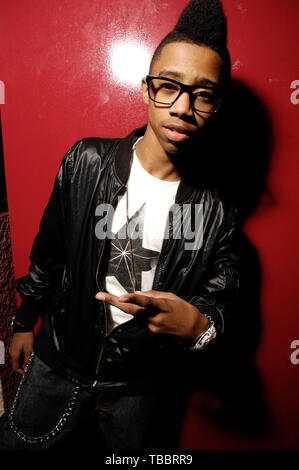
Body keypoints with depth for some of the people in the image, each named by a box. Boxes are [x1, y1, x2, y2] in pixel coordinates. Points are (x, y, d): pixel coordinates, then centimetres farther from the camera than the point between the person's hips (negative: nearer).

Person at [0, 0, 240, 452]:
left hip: (140, 388, 0)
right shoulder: (86, 162, -12)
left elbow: (219, 309, -5)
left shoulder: (218, 214, -14)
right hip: (58, 362, 2)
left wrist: (198, 326, -29)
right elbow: (48, 253, -1)